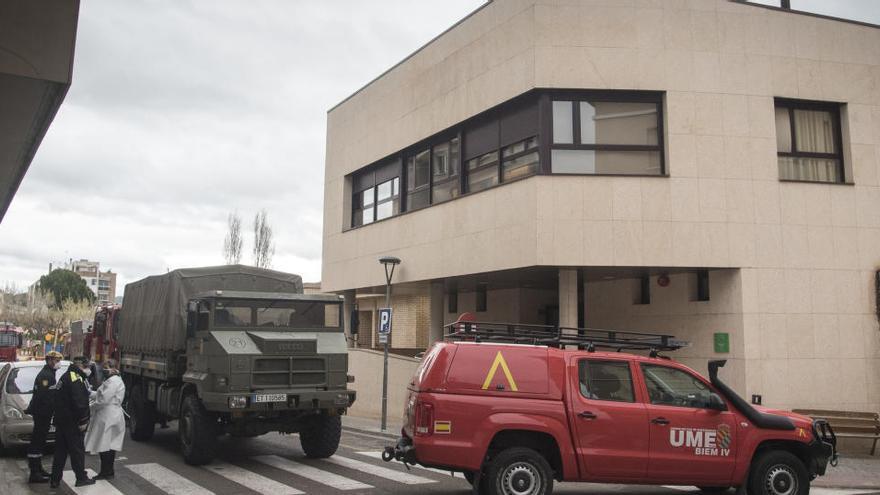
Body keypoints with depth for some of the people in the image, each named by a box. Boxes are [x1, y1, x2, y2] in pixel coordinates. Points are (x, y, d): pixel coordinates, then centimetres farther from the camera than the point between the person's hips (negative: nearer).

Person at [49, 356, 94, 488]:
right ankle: (81, 478, 11)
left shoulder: (65, 377, 16)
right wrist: (83, 421, -19)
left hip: (60, 421, 9)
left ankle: (55, 480, 16)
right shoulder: (76, 378, -18)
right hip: (72, 422, -9)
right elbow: (79, 403, -23)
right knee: (77, 450, 2)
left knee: (60, 451, 13)